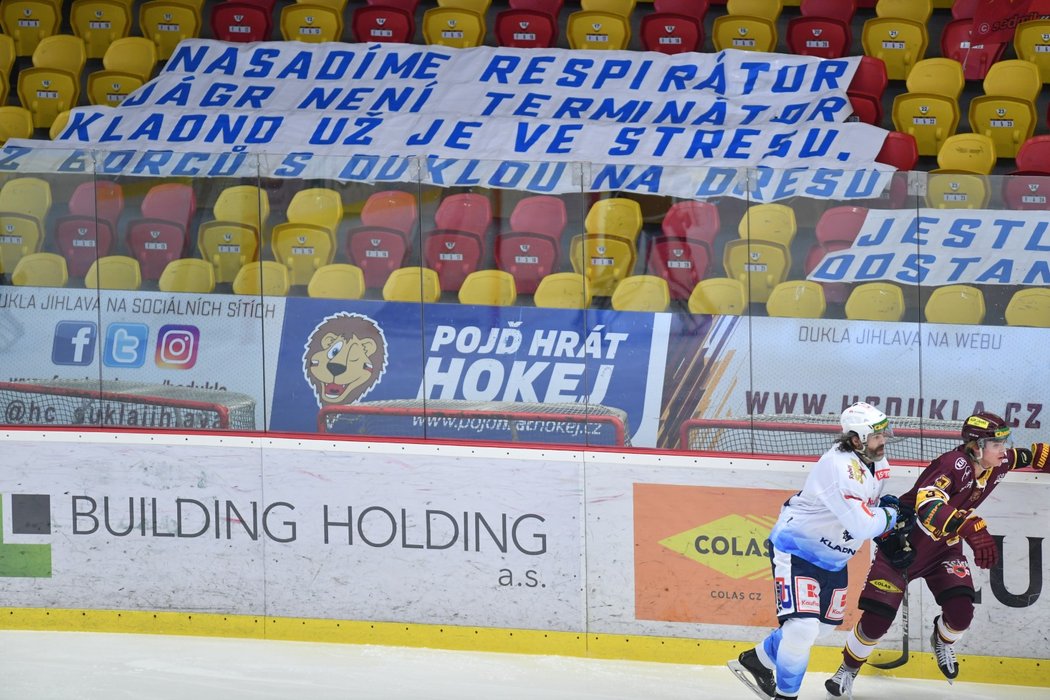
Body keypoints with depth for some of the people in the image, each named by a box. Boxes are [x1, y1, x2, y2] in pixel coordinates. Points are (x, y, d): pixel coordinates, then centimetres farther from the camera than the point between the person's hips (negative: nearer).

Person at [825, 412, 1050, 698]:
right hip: (904, 543, -6)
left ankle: (943, 641, 25)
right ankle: (848, 669, 21)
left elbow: (1026, 456, 16)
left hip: (944, 547, 6)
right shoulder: (954, 464, -33)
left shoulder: (996, 465, -8)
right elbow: (928, 505, -51)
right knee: (877, 617, -6)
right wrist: (972, 529, -63)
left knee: (961, 611, -12)